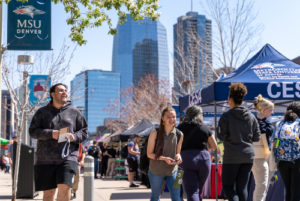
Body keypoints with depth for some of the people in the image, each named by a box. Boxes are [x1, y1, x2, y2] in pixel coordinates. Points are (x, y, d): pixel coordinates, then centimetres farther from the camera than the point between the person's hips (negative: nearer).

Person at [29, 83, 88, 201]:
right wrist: (50, 133, -14)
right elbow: (33, 131, 2)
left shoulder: (74, 112, 12)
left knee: (65, 187, -17)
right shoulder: (42, 112, 10)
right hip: (46, 159, 1)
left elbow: (84, 131, 13)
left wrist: (75, 137, -9)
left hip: (68, 157, 0)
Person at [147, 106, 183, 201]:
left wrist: (178, 156, -15)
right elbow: (149, 154, -9)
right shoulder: (155, 133, -13)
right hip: (156, 171, -2)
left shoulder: (179, 134, -5)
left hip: (172, 171, 2)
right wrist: (164, 158, -24)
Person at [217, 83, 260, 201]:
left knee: (227, 186, 5)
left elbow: (221, 135, -13)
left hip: (232, 156, -4)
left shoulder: (226, 116, -8)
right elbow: (257, 137, 7)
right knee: (242, 186, 11)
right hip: (248, 155, 5)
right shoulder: (251, 117, 6)